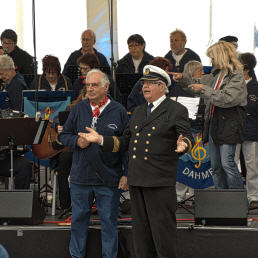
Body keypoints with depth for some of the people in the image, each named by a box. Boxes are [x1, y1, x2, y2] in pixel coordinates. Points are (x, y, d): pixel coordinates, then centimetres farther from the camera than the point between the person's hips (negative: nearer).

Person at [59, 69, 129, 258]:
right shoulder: (78, 109, 7)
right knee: (79, 219, 10)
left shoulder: (119, 111, -1)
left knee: (109, 221, 4)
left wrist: (126, 174, -6)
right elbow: (64, 135, 14)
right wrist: (76, 141, -9)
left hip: (109, 178, -3)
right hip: (80, 177, 3)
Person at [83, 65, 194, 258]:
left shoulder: (176, 111, -2)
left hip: (160, 183, -7)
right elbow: (125, 141, 21)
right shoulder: (139, 111, 20)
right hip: (136, 180, 7)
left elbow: (187, 137, -10)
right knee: (141, 233, 11)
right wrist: (101, 139, 11)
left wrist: (183, 144, -33)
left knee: (162, 231, -7)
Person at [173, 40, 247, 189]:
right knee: (216, 166, 9)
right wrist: (183, 78, 17)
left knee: (227, 163, -13)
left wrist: (204, 89, -16)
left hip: (228, 125, -8)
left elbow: (227, 99, -22)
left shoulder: (237, 76, -10)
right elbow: (199, 83, 32)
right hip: (213, 124, 9)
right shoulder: (216, 75, 15)